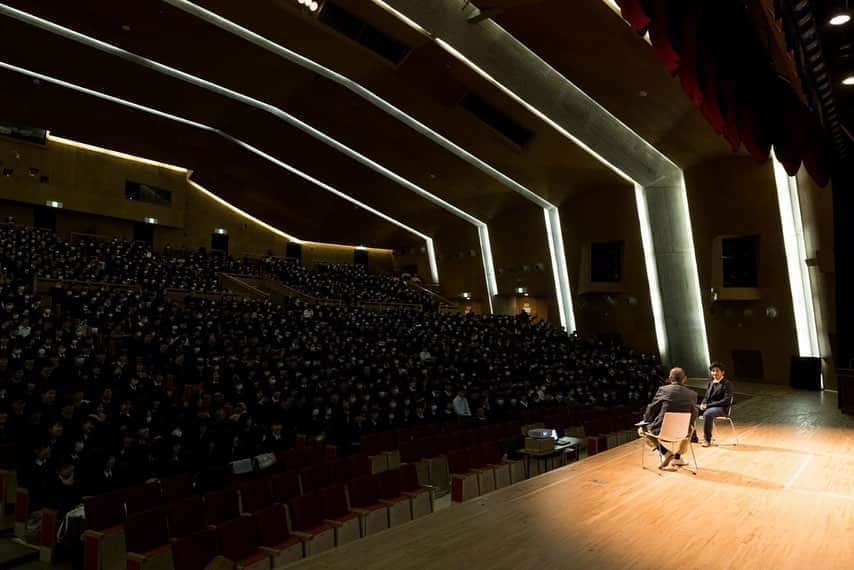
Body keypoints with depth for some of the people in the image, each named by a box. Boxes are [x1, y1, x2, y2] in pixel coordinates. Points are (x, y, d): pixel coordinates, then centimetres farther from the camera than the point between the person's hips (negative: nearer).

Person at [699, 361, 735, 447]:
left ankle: (707, 439, -25)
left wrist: (708, 405, -20)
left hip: (722, 408, -7)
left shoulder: (728, 384, -6)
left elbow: (726, 401, -16)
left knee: (707, 414, -38)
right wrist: (703, 404, -5)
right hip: (708, 406, 7)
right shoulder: (710, 383, 16)